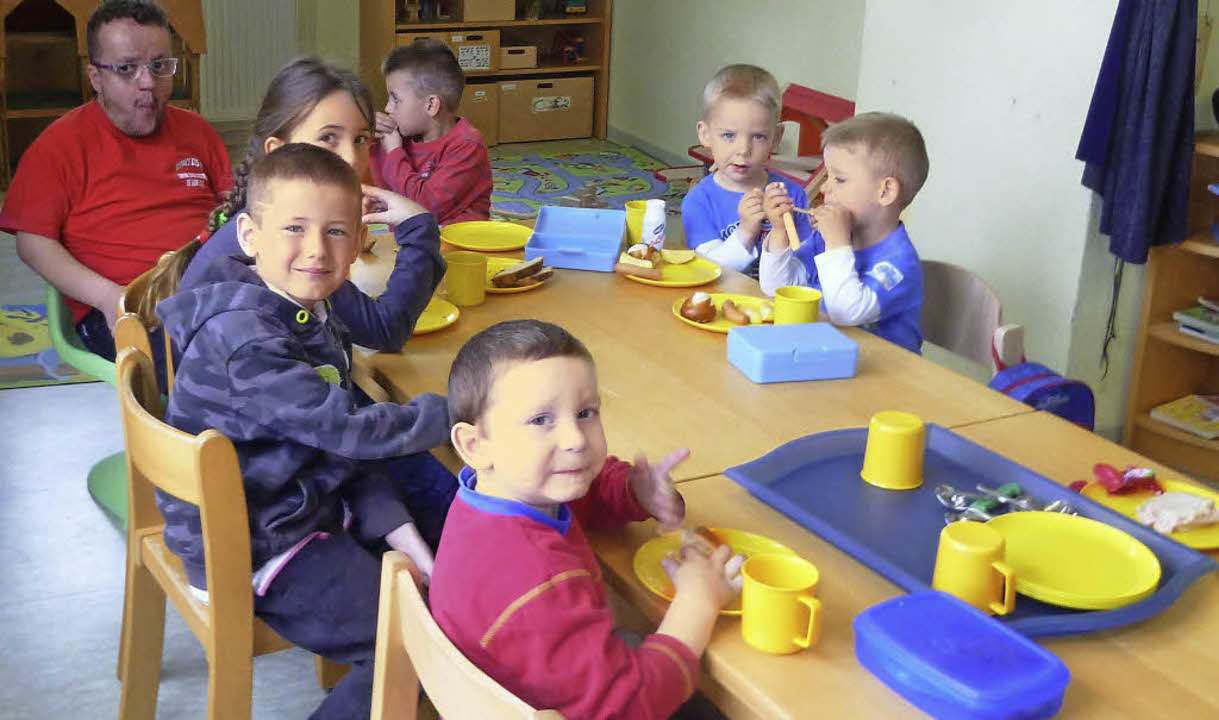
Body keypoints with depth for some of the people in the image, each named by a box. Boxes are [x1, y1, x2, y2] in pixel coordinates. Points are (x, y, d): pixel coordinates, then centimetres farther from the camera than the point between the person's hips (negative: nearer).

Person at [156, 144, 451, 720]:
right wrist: (454, 413, -19)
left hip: (310, 505, 9)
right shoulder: (244, 338, -27)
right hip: (252, 549, -9)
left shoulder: (314, 315, 3)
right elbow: (347, 429, -29)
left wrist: (397, 530, -5)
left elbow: (344, 446, 4)